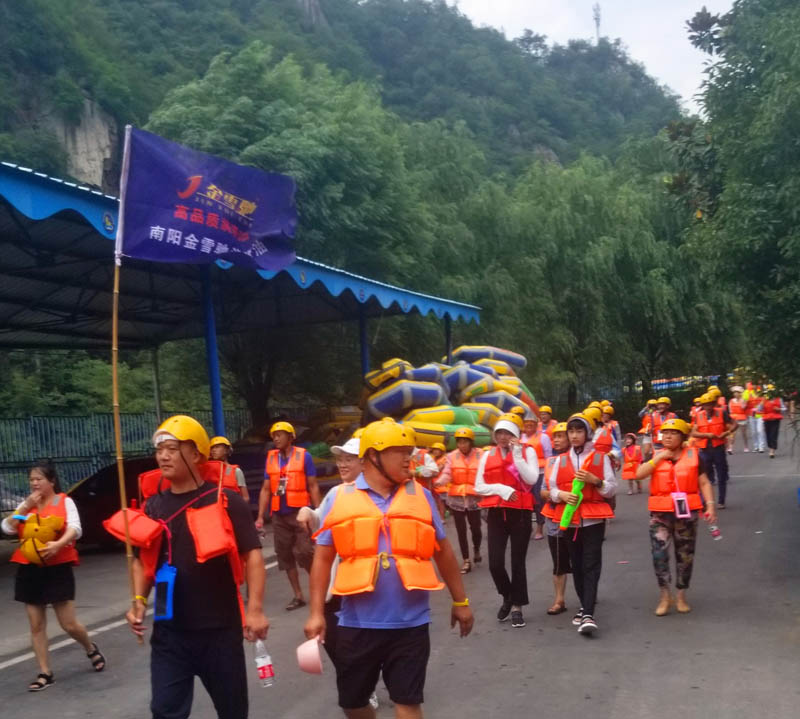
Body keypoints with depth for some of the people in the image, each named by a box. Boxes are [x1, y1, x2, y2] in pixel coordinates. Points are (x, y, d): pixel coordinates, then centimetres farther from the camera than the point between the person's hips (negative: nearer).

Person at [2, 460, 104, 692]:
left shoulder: (64, 501, -4)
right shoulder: (25, 504, 10)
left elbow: (75, 529, -17)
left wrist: (59, 544, -35)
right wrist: (26, 506, -10)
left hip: (58, 569, -4)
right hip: (29, 571, 5)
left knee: (69, 625, 0)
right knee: (36, 626, 6)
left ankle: (91, 649, 29)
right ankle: (45, 674, 17)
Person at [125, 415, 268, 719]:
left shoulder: (226, 500, -10)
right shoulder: (154, 506, 5)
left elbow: (252, 554, -10)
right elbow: (143, 559, 17)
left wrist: (255, 608, -18)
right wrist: (139, 599, 1)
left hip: (220, 628, -3)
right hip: (169, 631, 4)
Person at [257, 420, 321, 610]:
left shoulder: (303, 456, -3)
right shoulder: (271, 458, 8)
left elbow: (313, 486, -3)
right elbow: (266, 489, 9)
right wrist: (260, 516, 3)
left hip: (300, 513, -4)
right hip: (279, 515, 5)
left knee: (305, 553, -10)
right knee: (285, 555, 8)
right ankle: (298, 596, 18)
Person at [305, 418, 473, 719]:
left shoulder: (421, 495, 2)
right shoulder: (340, 499, -2)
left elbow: (443, 551, 10)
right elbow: (323, 559, 2)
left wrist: (460, 601, 13)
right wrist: (316, 613, -3)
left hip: (410, 622, 0)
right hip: (358, 623, 0)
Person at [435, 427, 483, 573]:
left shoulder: (480, 456, -4)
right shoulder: (452, 457, -2)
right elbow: (447, 475, -11)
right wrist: (438, 482, -31)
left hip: (474, 498, -1)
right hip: (456, 498, 1)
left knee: (475, 528, 1)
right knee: (461, 530, 5)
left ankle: (476, 550, 34)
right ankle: (466, 561, 16)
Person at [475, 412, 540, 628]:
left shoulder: (527, 451, -1)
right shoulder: (488, 455, 6)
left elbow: (532, 479, -16)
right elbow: (478, 486, 3)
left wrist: (517, 455, -17)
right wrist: (500, 488, -12)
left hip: (520, 513, -2)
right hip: (496, 513, 2)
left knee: (518, 562, 4)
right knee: (495, 563, -4)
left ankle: (517, 606, 19)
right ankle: (508, 597, 24)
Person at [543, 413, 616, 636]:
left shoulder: (601, 458, 2)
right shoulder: (561, 460, 10)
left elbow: (612, 489, 2)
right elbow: (551, 488, 9)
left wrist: (594, 481, -15)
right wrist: (562, 495, -12)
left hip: (593, 518, -3)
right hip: (569, 518, 3)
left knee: (591, 565, -11)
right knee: (577, 565, 9)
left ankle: (588, 614, -17)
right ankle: (585, 606, 23)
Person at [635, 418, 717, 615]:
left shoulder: (693, 455, 3)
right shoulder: (655, 456, 6)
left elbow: (704, 482, 2)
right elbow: (639, 474, -9)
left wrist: (710, 505, -9)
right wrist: (659, 457, -12)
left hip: (687, 512, 0)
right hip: (660, 513, 0)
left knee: (685, 554, 10)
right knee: (659, 553, -12)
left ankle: (681, 595, 23)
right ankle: (665, 596, 0)